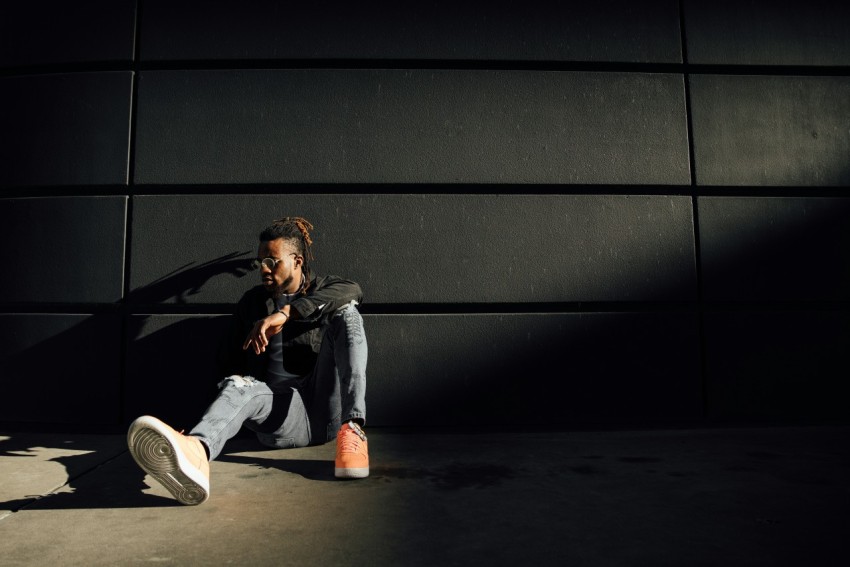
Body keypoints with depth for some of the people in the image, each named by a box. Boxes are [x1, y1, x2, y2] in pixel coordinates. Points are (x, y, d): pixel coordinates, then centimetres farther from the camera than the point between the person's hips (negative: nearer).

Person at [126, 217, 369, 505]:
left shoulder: (323, 290, 11)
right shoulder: (252, 301, 20)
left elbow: (352, 291, -15)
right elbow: (231, 362, 18)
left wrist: (285, 312, -27)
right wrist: (240, 383, -5)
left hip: (327, 412, -1)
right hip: (282, 416, 1)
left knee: (346, 313, -19)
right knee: (238, 386, -31)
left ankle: (352, 430, -35)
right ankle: (196, 453, -67)